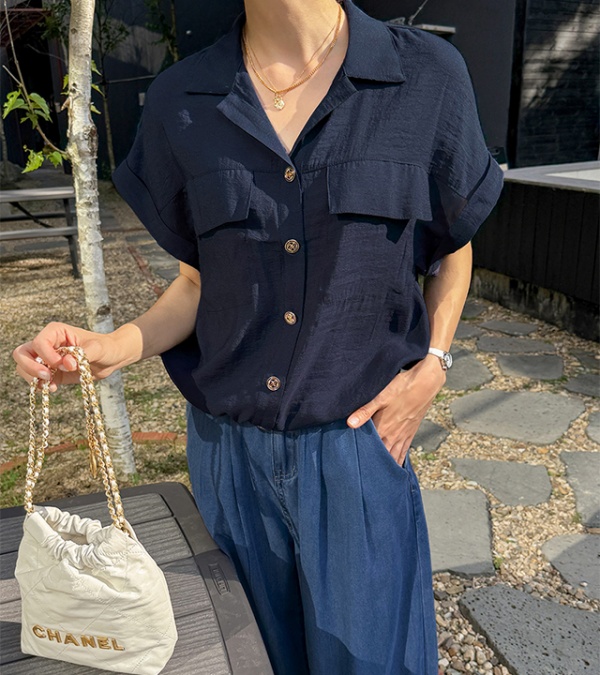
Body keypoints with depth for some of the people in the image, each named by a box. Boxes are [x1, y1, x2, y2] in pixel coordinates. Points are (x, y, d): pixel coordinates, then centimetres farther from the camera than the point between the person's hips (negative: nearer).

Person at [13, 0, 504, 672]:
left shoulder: (428, 77, -5)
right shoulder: (180, 101, -1)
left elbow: (453, 249, 8)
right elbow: (199, 282, 4)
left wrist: (432, 364, -5)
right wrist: (113, 348, -13)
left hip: (357, 440, -1)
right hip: (230, 446, 2)